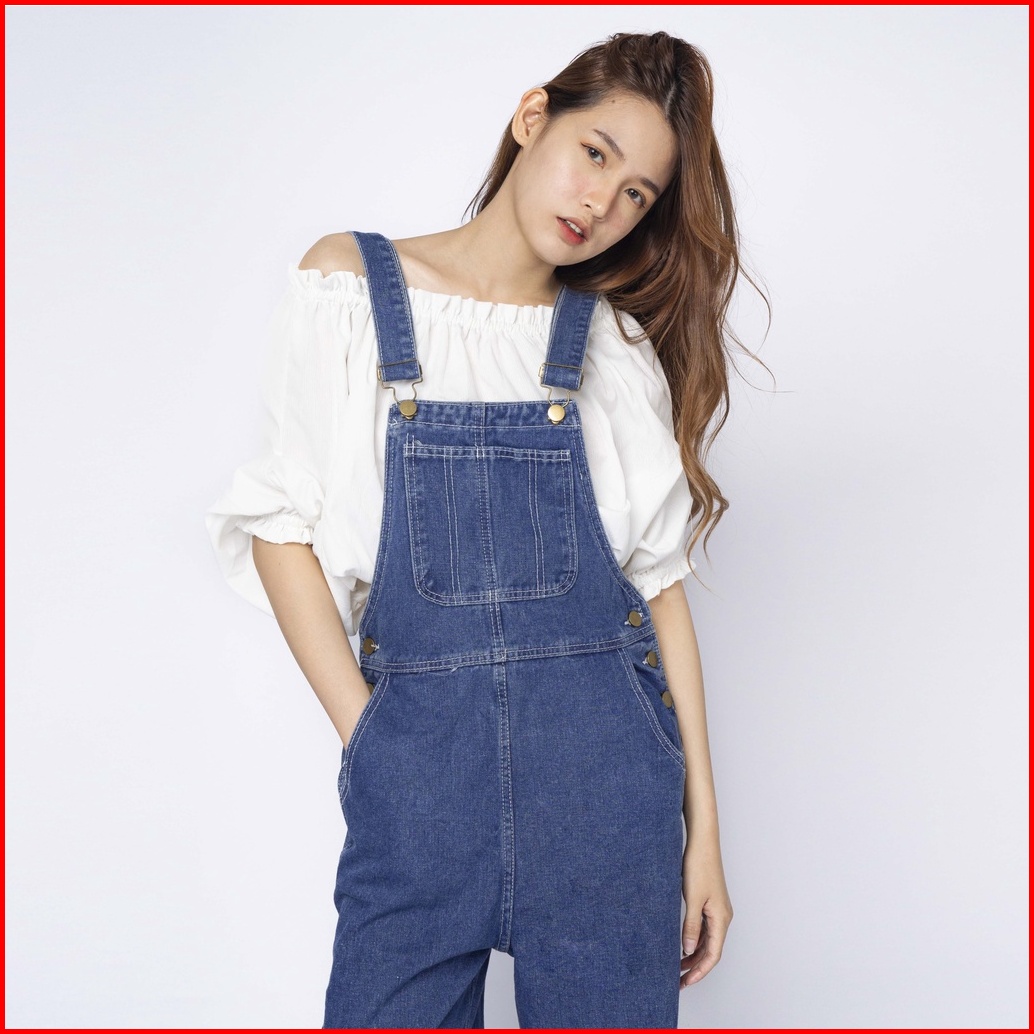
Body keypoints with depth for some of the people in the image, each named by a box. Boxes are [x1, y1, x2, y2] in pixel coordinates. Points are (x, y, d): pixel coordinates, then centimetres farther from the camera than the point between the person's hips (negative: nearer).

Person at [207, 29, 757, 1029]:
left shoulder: (618, 344, 5)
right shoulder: (348, 283, 2)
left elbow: (660, 581, 4)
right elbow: (281, 526, 1)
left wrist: (703, 828, 3)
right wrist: (368, 738, -5)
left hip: (606, 763, 1)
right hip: (418, 750, -1)